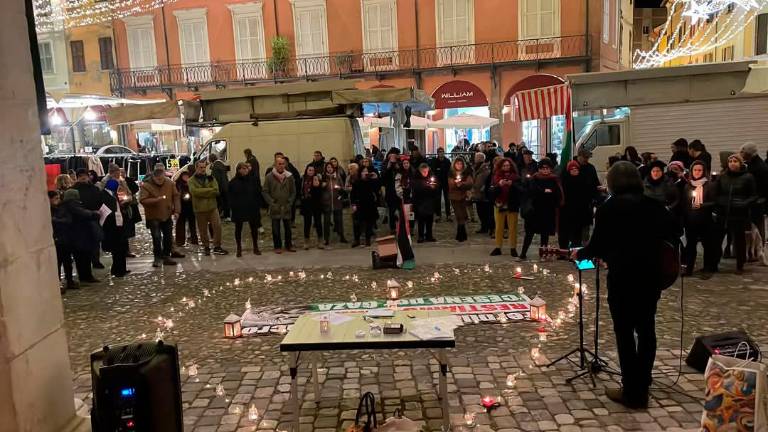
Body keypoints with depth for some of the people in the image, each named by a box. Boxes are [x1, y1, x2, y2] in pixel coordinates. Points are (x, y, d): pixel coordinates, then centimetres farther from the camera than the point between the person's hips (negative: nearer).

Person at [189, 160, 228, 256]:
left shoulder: (210, 178, 7)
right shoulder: (192, 180, 0)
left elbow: (216, 190, -7)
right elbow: (194, 191, -19)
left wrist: (202, 192, -14)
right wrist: (209, 190, -16)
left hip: (212, 207, 1)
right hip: (199, 209, -1)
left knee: (217, 226, -6)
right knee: (202, 230, 8)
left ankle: (217, 247, 7)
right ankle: (206, 247, 25)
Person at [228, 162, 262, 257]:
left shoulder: (252, 180, 0)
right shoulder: (233, 182, -3)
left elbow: (258, 193, 2)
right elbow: (230, 197, -2)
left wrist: (258, 205, -5)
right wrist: (232, 208, -10)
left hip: (252, 209, 1)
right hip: (238, 210, -1)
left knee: (254, 228, 8)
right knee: (238, 229, 8)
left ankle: (255, 247, 21)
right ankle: (239, 249, 20)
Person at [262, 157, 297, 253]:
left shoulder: (289, 176, 3)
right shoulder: (269, 177, -3)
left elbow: (293, 192, 8)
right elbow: (265, 192, -2)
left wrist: (290, 203, -2)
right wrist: (272, 203, -9)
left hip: (286, 207, 2)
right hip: (275, 208, -2)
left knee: (288, 227, 10)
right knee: (276, 228, 5)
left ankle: (289, 245, 22)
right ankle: (277, 246, 15)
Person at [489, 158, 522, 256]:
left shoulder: (516, 177, -1)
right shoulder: (496, 177, 2)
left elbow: (520, 190, -10)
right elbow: (492, 192, -6)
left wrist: (512, 185, -25)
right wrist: (499, 185, -22)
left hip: (512, 206, -1)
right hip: (499, 205, 1)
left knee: (513, 228, 2)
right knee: (499, 227, 6)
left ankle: (513, 248, 7)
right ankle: (498, 248, 11)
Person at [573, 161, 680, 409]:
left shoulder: (609, 207, -7)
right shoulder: (653, 204, 7)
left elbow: (597, 244, -8)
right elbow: (674, 233, 15)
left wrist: (580, 254, 10)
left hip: (623, 276, -5)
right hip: (652, 275, 5)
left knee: (625, 333, 4)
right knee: (646, 330, 15)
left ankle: (632, 393, 10)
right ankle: (642, 388, 24)